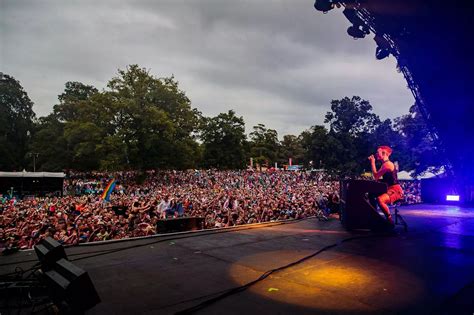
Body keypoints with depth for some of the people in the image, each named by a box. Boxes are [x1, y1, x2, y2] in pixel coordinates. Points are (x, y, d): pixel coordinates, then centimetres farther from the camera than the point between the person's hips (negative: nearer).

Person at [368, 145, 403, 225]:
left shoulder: (387, 164, -16)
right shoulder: (385, 164, 16)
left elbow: (376, 176, -17)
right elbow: (378, 177, 15)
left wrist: (372, 162, -9)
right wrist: (372, 162, 14)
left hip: (395, 190, -11)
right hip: (390, 189, 11)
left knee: (379, 199, -36)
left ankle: (390, 220, -21)